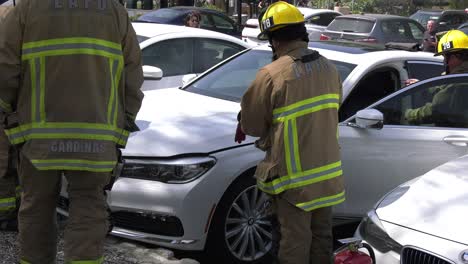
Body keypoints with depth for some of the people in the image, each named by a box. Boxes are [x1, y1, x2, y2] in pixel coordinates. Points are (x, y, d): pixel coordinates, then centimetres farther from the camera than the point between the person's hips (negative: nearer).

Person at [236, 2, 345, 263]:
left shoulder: (272, 75, -18)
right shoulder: (329, 68, 3)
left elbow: (251, 125, -9)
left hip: (294, 175, -6)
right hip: (328, 170, 6)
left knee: (295, 241, 2)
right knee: (322, 235, 19)